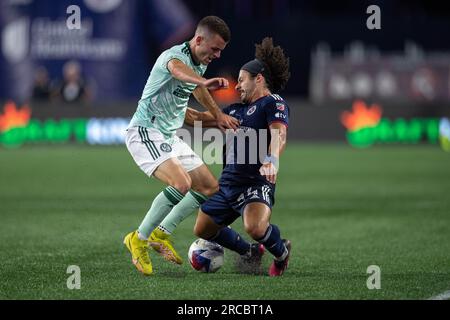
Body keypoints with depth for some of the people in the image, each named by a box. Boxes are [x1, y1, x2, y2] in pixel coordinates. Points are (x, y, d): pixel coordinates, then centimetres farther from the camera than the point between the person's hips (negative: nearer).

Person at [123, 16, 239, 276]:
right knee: (181, 184, -29)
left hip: (170, 137, 10)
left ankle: (161, 234, 19)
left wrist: (218, 115, 38)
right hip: (145, 132, -10)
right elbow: (176, 68, -49)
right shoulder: (175, 55, -22)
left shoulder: (200, 64, 8)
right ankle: (139, 239, -14)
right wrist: (204, 81, -69)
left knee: (210, 188, 9)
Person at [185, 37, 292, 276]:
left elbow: (279, 134, -23)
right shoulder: (237, 110, 21)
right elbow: (197, 118, 29)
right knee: (202, 230, 15)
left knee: (255, 228, -33)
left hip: (256, 183, -9)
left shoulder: (273, 103, -5)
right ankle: (250, 252, 35)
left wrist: (273, 161, -41)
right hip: (227, 182, 9)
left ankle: (281, 252, 1)